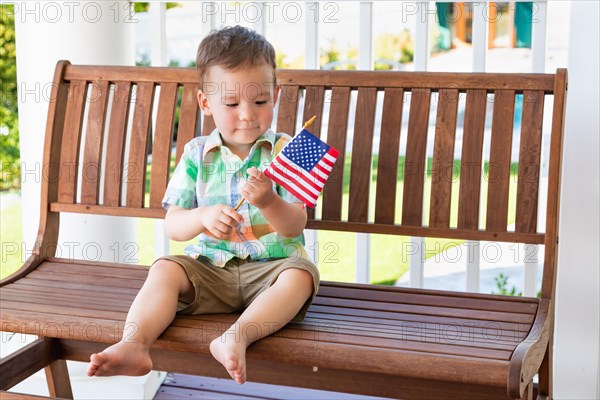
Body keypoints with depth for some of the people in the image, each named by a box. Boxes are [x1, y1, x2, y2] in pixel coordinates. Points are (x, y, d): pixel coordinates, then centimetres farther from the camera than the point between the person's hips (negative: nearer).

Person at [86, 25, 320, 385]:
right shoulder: (197, 154, 5)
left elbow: (295, 226, -9)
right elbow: (173, 226, 0)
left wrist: (268, 202, -31)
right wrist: (204, 216, -23)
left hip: (271, 267, -2)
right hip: (211, 267, 2)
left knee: (302, 275, -32)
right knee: (165, 270, -21)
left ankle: (238, 335, -49)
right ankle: (134, 344, -36)